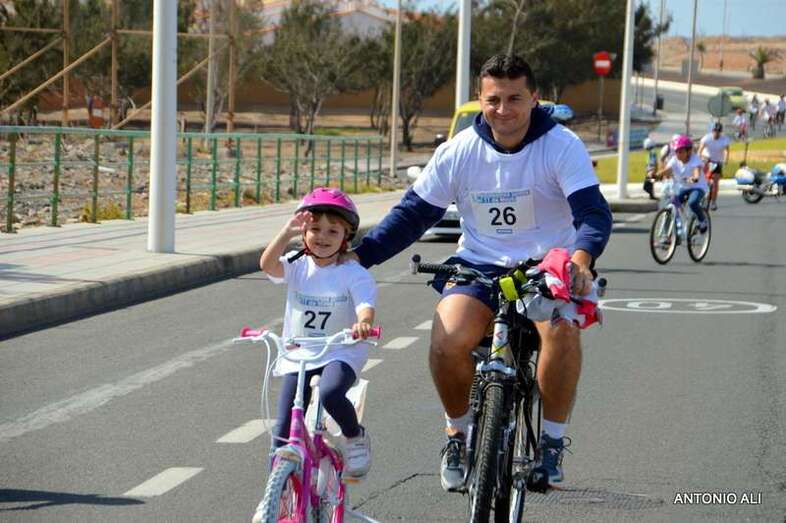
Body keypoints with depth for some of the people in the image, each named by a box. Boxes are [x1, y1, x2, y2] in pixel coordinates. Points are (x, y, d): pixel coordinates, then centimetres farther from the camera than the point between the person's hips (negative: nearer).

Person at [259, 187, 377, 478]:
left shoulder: (354, 274, -7)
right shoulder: (297, 266, 0)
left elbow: (365, 306, -22)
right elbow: (268, 264, -19)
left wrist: (363, 323, -45)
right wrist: (287, 232, -28)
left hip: (341, 353, -3)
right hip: (297, 355, 3)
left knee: (330, 394, -35)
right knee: (283, 433, -2)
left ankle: (356, 438, -4)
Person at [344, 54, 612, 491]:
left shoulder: (561, 146, -10)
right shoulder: (459, 150, -3)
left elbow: (593, 211, -20)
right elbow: (413, 212, 4)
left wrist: (581, 259, -42)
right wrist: (357, 254, -7)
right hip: (480, 265, 2)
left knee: (561, 327, -34)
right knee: (448, 337, -27)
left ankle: (552, 440, -12)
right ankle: (458, 431, 2)